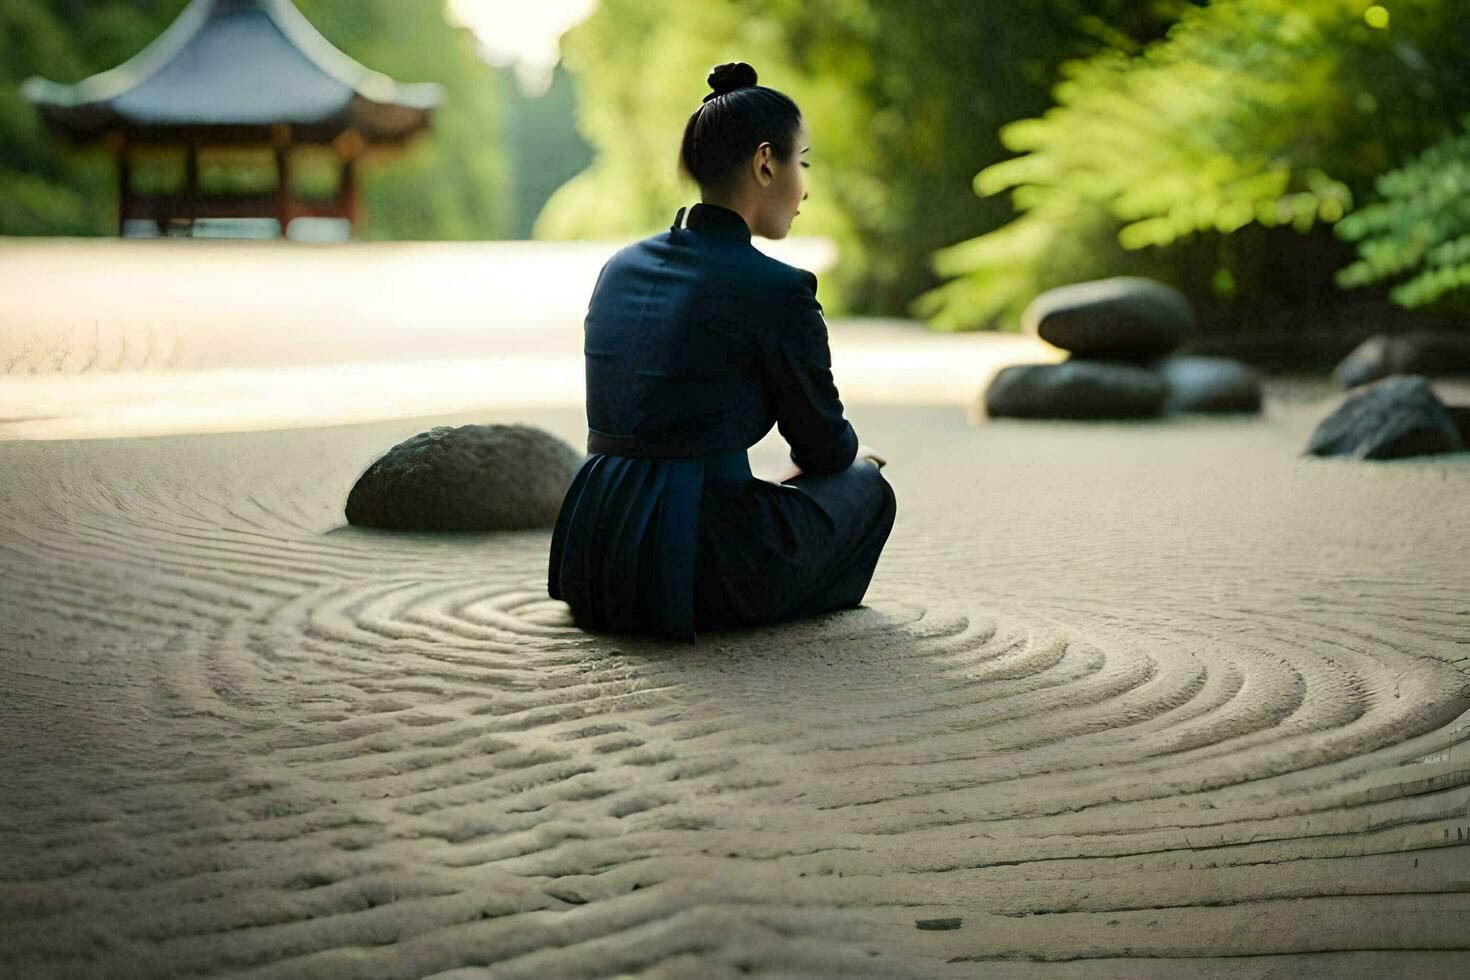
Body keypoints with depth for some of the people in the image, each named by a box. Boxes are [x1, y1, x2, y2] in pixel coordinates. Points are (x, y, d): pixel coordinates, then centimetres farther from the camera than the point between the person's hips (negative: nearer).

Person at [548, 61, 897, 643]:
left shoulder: (621, 268, 9)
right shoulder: (778, 290, -12)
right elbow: (823, 443, 1)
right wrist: (850, 456, 26)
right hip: (695, 565, -7)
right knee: (867, 485, 21)